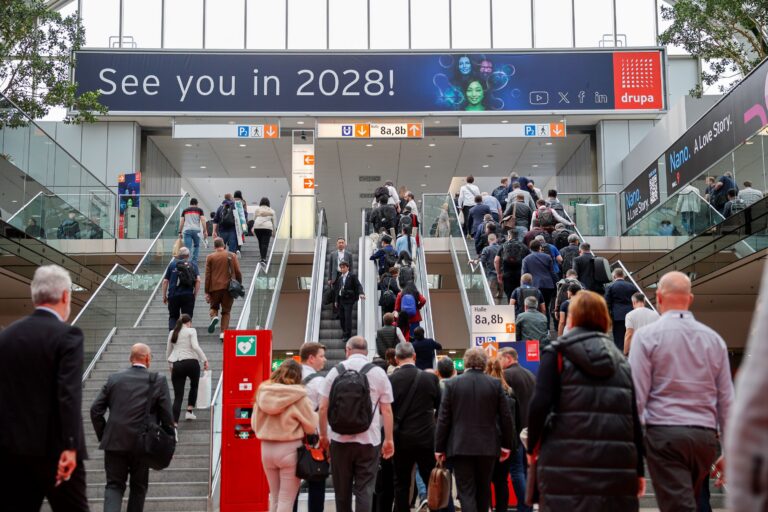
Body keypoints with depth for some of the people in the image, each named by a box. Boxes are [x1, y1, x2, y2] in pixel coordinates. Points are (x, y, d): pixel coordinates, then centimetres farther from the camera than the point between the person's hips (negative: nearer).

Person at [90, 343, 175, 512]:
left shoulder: (114, 378, 3)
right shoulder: (158, 380, -4)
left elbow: (95, 410, 3)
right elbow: (167, 416, -5)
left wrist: (103, 436, 13)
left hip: (114, 442, 1)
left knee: (114, 485, 7)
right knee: (139, 487, 15)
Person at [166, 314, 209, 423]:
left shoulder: (172, 333, 15)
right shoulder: (191, 331, 2)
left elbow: (168, 352, 21)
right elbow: (195, 346, -13)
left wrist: (170, 365, 33)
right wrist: (205, 360, -9)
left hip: (177, 365, 3)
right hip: (191, 362, -3)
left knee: (178, 396, 1)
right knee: (194, 386, 28)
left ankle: (174, 423, -13)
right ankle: (189, 411, 21)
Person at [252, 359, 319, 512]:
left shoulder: (263, 392, 1)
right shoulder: (298, 397, -13)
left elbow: (254, 423, 9)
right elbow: (311, 426, -7)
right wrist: (313, 413, 12)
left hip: (267, 448, 5)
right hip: (290, 449, -5)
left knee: (274, 496, 19)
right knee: (286, 499, 4)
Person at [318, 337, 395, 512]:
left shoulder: (336, 371, 1)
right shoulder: (378, 373, -1)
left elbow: (323, 408, 2)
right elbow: (386, 410, -1)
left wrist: (323, 435, 13)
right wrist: (389, 439, 6)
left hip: (340, 439, 1)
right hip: (369, 440, -1)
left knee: (342, 489, 13)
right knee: (364, 490, 1)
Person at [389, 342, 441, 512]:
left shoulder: (390, 380, -11)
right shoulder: (430, 378, -6)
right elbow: (439, 405, 5)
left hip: (401, 439, 0)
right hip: (426, 437, 1)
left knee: (401, 484, 8)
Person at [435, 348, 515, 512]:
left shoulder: (453, 384, -5)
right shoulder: (495, 384, -1)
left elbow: (443, 418, -4)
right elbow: (506, 417, 0)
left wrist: (439, 448, 3)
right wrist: (507, 445, 10)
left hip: (460, 447, -2)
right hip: (488, 447, 2)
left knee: (466, 492, -2)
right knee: (484, 490, 18)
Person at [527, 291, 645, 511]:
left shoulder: (557, 353, 2)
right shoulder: (621, 360, 15)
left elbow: (540, 405, -10)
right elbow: (635, 416, 10)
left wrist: (533, 446, 6)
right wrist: (638, 470, 14)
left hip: (567, 464, -4)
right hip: (618, 466, 4)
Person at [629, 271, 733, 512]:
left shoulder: (647, 336, -4)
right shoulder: (714, 339, 9)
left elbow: (637, 395, -9)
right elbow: (726, 399, 10)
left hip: (664, 432, -4)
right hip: (705, 435, 5)